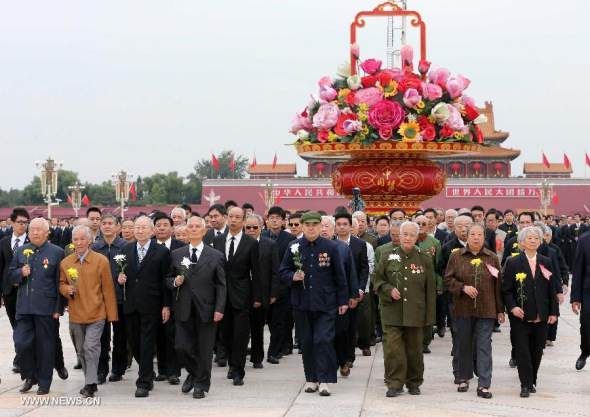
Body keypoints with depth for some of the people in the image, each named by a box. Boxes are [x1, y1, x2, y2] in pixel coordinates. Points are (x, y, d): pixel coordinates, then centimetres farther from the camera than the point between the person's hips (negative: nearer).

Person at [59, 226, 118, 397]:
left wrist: (111, 314, -4)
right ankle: (89, 381, 25)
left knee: (91, 347, -13)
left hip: (96, 313, -4)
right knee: (81, 351, 12)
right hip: (76, 315, 4)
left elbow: (108, 289, -3)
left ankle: (91, 383, -6)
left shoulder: (101, 261, -5)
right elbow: (62, 285, 15)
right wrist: (67, 289, -10)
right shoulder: (65, 263, 5)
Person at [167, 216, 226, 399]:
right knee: (182, 347, -1)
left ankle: (201, 384, 20)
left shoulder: (216, 256, 3)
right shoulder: (176, 254, 8)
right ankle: (193, 374, 27)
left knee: (204, 349, 4)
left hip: (206, 309, -2)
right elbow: (168, 279, 14)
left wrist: (219, 309, -8)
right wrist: (175, 282, -9)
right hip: (184, 310, 2)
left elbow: (221, 286, 1)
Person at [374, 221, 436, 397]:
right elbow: (378, 281, 10)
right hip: (393, 312, -1)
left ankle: (414, 383, 21)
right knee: (393, 348, -7)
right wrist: (389, 290, -11)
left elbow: (430, 289, 6)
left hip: (415, 313, 1)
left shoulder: (424, 259, 5)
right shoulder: (388, 257, 5)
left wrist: (430, 315, 3)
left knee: (414, 349, 7)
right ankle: (394, 384, 1)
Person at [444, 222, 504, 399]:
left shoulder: (492, 258, 5)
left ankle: (483, 385, -3)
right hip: (463, 309, 1)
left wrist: (500, 310, 4)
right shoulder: (456, 256, 3)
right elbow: (448, 279, 3)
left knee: (484, 346, -4)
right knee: (464, 345, 10)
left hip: (486, 310, 0)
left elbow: (498, 285, 6)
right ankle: (464, 378, 27)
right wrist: (463, 288, -14)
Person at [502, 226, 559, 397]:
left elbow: (551, 290, 10)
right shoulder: (512, 263, 0)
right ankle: (526, 385, 0)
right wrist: (512, 307, -15)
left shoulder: (546, 262, 10)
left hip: (541, 317, 3)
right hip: (520, 316, -3)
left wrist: (554, 312, 5)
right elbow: (506, 290, -2)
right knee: (522, 351, -5)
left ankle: (531, 382, 22)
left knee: (537, 351, 9)